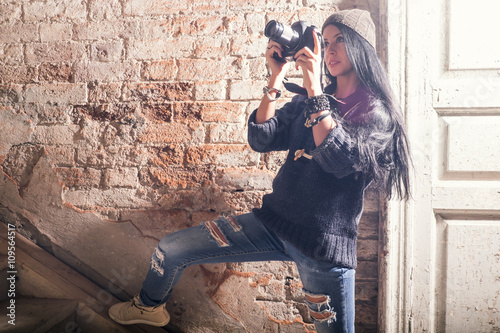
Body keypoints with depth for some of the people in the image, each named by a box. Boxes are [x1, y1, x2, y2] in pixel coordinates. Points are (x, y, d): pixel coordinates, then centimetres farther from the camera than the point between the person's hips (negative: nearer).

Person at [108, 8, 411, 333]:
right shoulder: (308, 101, 11)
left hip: (324, 245, -4)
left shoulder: (378, 112, -5)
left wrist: (314, 87, -21)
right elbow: (260, 140, 0)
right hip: (273, 221, 4)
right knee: (169, 250, 6)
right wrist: (277, 77, -6)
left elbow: (340, 160, -23)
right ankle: (149, 306, 37)